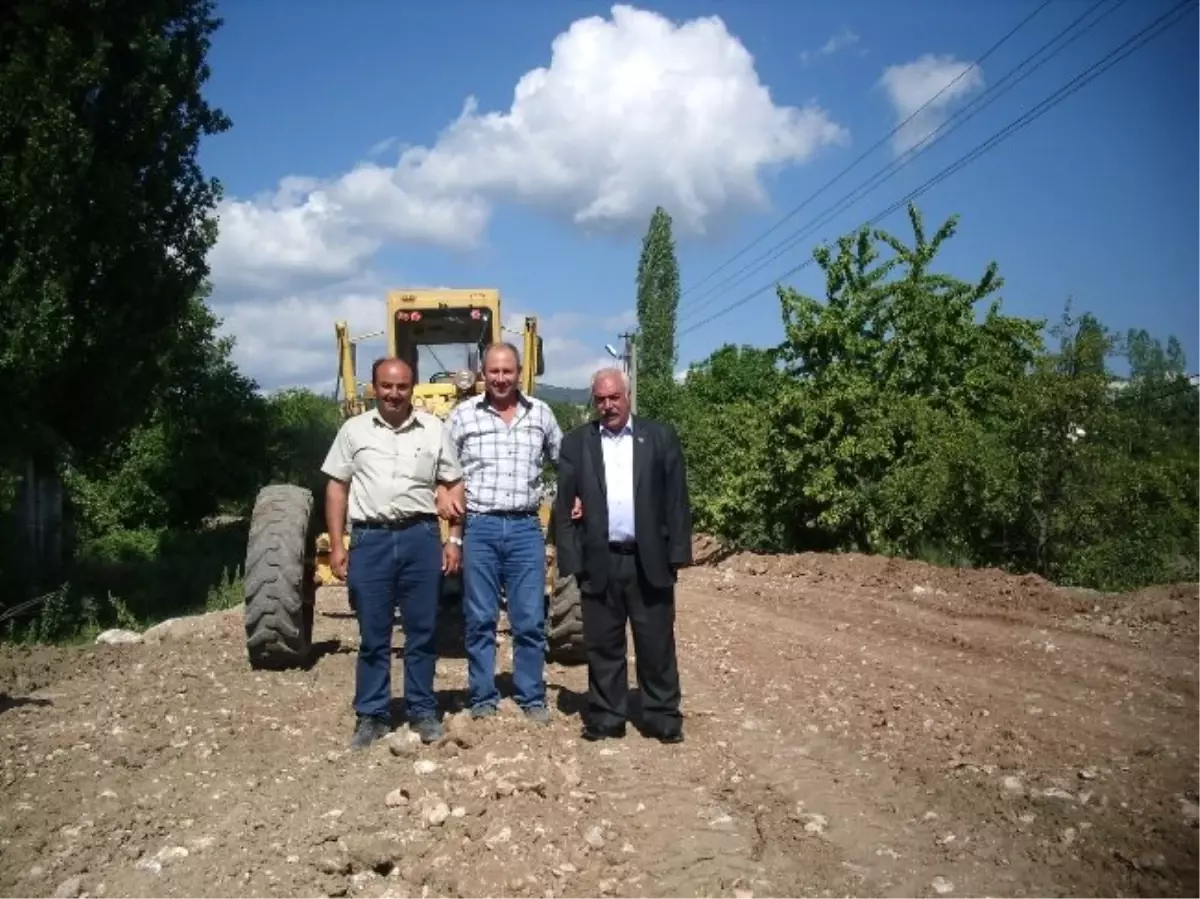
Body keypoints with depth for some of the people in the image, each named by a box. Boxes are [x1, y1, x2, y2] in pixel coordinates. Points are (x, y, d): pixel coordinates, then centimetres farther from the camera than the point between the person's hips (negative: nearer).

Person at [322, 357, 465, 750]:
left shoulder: (434, 429, 5)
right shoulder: (354, 430, 6)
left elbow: (453, 487, 8)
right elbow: (337, 488, 8)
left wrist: (454, 540, 0)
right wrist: (337, 546, 1)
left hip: (422, 538, 0)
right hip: (370, 540, 0)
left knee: (422, 631, 8)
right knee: (373, 635, 7)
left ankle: (423, 711, 20)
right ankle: (372, 715, 18)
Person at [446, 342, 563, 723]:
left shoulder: (540, 413, 8)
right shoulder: (463, 414, 3)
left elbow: (565, 462, 18)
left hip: (525, 528, 1)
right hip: (479, 528, -1)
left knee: (530, 620, 5)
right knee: (480, 619, 7)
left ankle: (532, 697, 18)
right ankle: (482, 697, 19)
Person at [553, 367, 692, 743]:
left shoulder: (660, 437, 4)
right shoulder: (576, 442, 6)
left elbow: (676, 497, 2)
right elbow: (565, 504, 2)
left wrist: (677, 553, -4)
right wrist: (570, 560, -4)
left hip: (649, 560, -1)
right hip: (599, 562, 1)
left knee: (656, 644, 7)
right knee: (602, 645, 9)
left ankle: (664, 717, 18)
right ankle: (606, 717, 20)